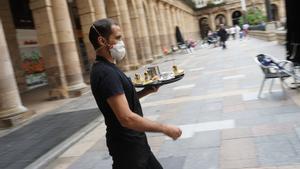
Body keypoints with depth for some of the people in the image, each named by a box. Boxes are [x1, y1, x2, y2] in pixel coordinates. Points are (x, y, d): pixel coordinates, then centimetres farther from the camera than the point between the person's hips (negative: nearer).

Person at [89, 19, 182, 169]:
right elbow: (127, 118, -31)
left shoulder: (105, 68, 7)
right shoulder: (106, 73, -26)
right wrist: (164, 128, -23)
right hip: (126, 145, -9)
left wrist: (146, 91, 3)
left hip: (132, 141, 9)